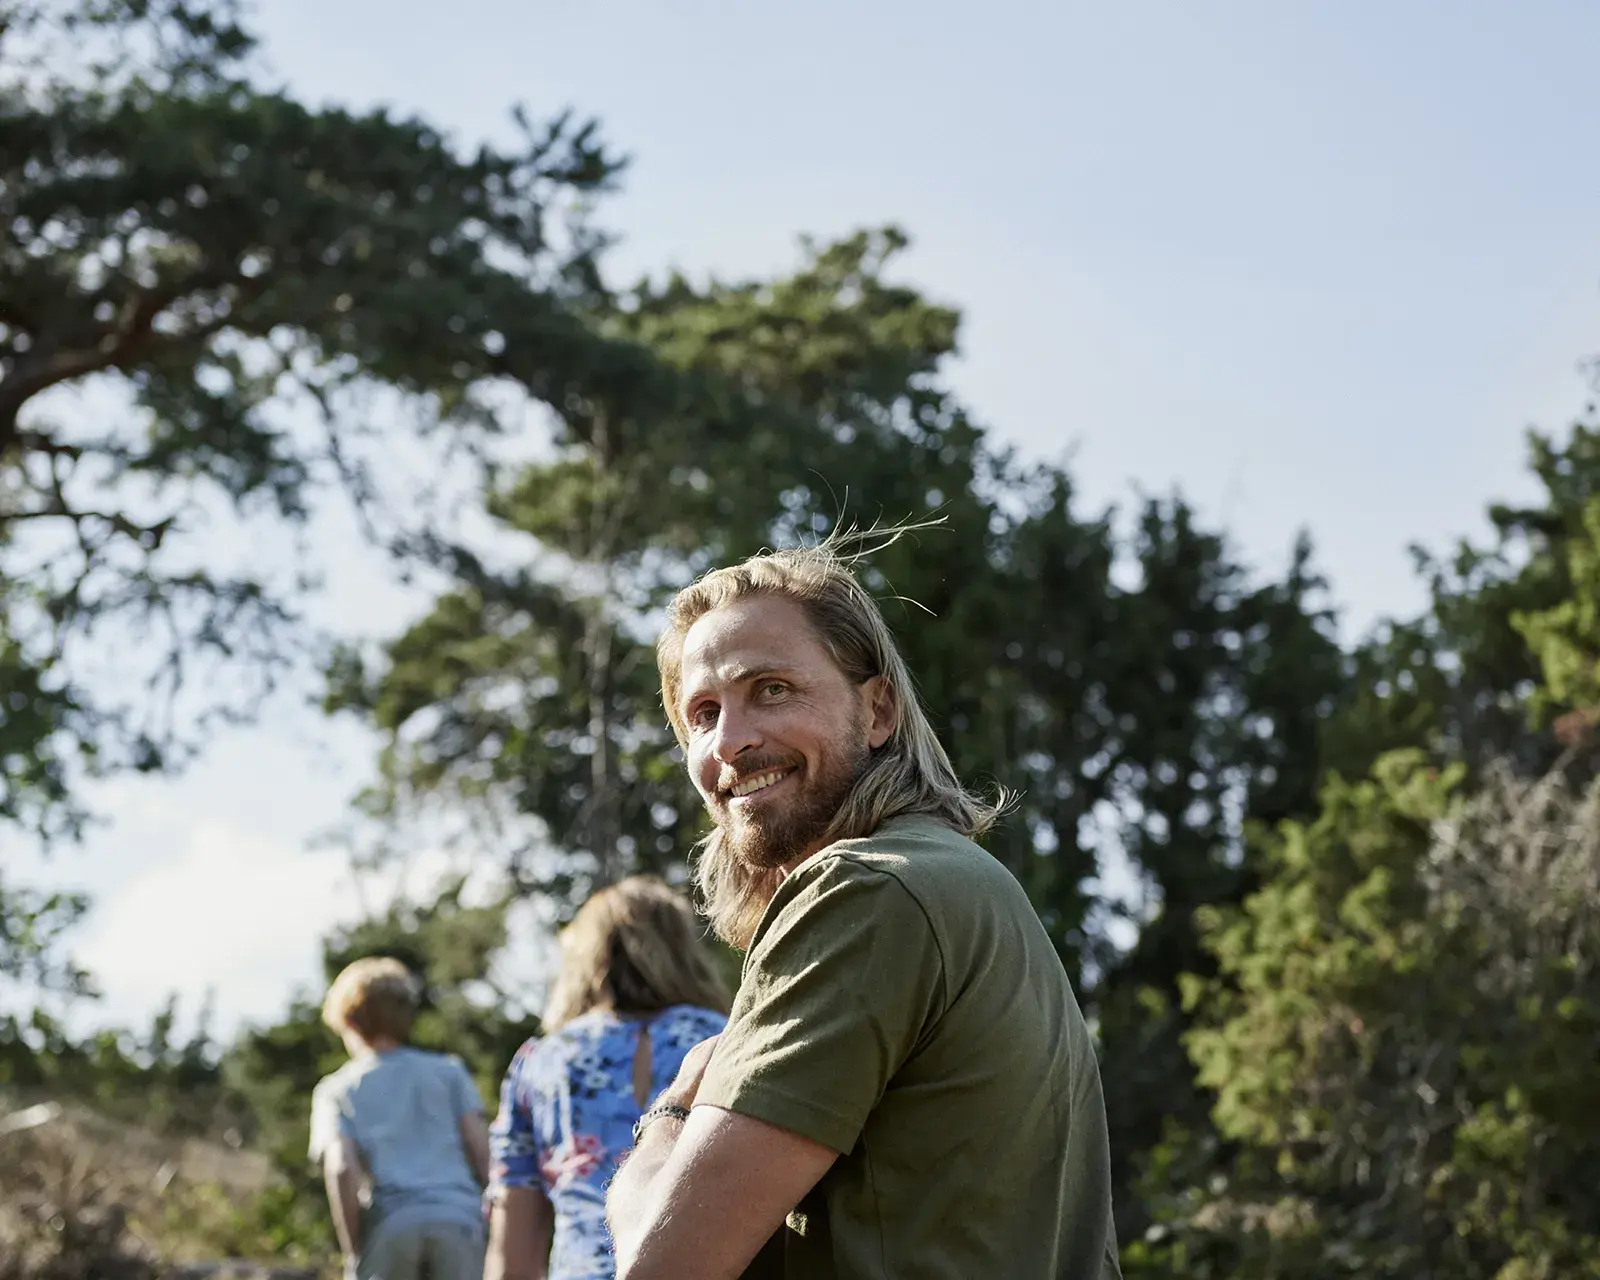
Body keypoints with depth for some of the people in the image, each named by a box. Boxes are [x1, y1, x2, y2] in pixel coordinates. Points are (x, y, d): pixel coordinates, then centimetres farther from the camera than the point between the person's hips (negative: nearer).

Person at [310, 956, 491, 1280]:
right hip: (457, 1220, 1)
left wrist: (353, 1253, 1)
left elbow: (341, 1170, -2)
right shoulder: (449, 1071, 19)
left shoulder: (336, 1090, 14)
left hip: (388, 1228, -1)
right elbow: (481, 1150, 8)